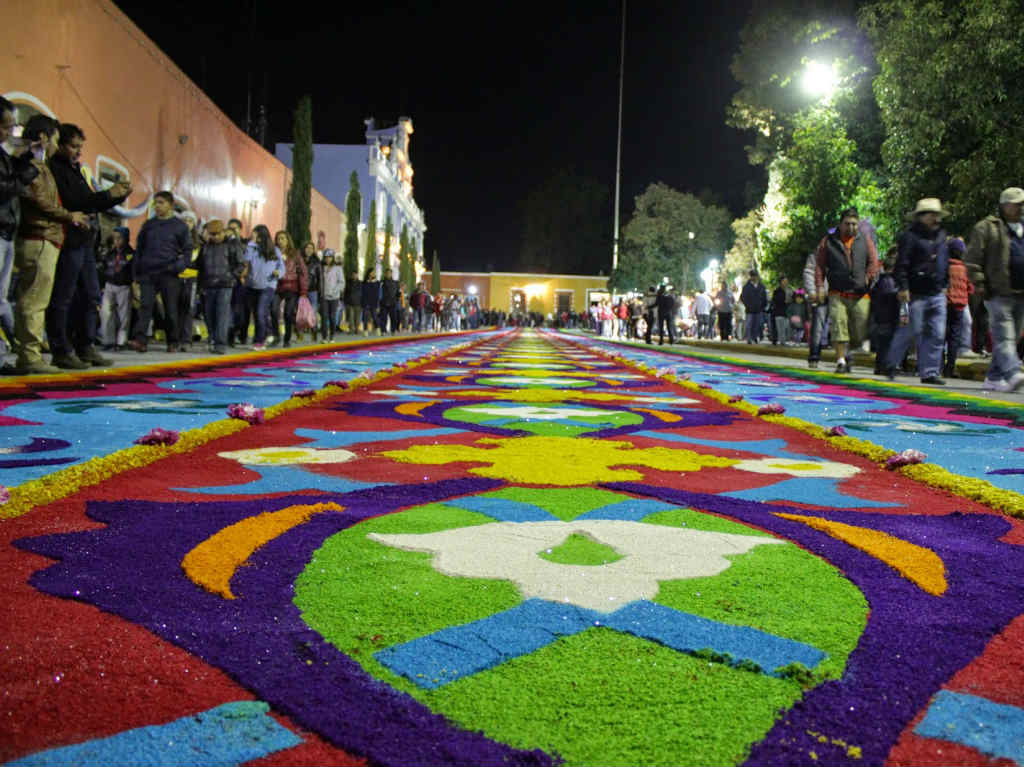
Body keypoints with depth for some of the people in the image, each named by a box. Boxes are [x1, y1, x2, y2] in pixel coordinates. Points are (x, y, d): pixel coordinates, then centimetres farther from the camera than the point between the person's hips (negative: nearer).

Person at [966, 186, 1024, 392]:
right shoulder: (986, 228, -1)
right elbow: (973, 260, -5)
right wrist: (980, 285, -12)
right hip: (999, 294, -7)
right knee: (1004, 337, -14)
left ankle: (993, 378, 16)